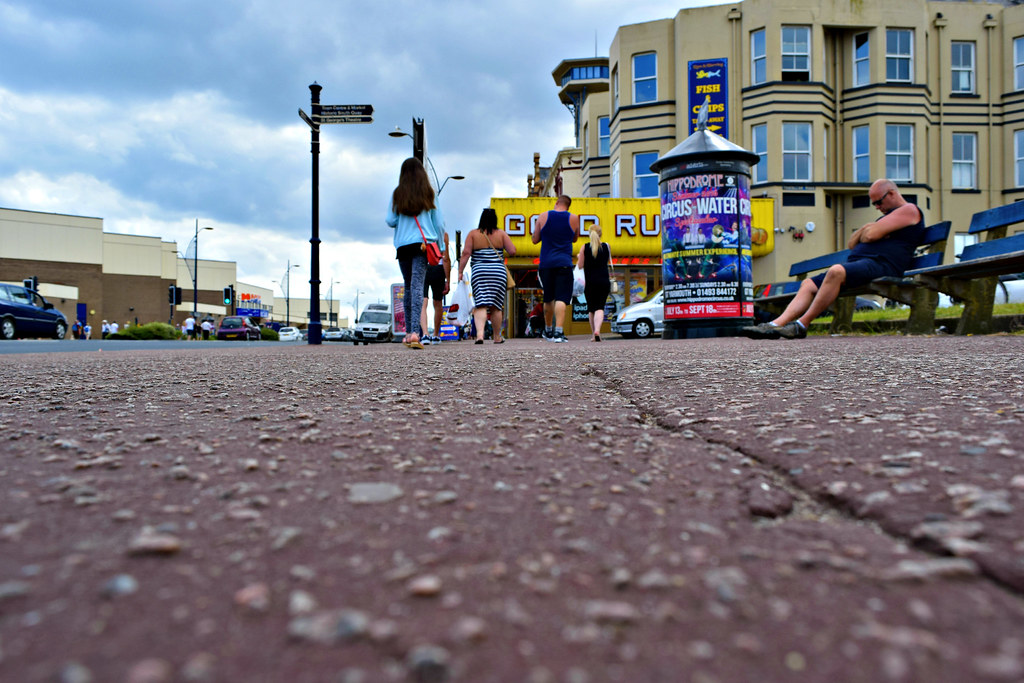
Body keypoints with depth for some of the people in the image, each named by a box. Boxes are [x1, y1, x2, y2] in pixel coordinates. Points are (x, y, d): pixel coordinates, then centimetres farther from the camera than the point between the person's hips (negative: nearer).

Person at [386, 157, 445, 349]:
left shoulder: (397, 194, 7)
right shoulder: (429, 194, 6)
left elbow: (391, 221, 6)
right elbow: (438, 222, 7)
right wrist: (440, 246, 16)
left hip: (402, 245, 2)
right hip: (423, 244, -2)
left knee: (408, 287, 13)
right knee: (417, 285, -11)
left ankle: (409, 332, 16)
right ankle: (415, 332, -25)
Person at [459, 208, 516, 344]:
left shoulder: (473, 234, 4)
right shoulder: (501, 233, 6)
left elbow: (466, 253, -4)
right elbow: (512, 251, 2)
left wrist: (460, 271, -1)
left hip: (479, 272, -1)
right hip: (498, 272, 1)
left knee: (480, 305, -5)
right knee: (496, 307, 10)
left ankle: (480, 333, -25)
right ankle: (497, 337, 19)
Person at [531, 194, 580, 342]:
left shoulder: (543, 216, 4)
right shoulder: (574, 218, 4)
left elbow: (535, 239, 11)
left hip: (546, 263, 2)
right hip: (564, 263, -2)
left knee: (548, 298, 15)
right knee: (561, 298, -7)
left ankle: (548, 331, 28)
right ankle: (558, 332, -20)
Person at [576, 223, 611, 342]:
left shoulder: (584, 247, -3)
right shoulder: (607, 246, 4)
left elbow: (580, 266, -2)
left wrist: (579, 257, 17)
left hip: (590, 282, -1)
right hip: (604, 281, 1)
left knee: (591, 308, 11)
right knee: (600, 307, -3)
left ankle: (594, 334, 11)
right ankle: (597, 330, -26)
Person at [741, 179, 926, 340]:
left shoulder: (909, 210, 4)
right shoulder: (887, 216, 35)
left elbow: (871, 235, -11)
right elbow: (851, 244, 27)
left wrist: (867, 231, 11)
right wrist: (865, 229, 9)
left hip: (880, 263, -10)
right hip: (857, 261, 10)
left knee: (836, 272, -37)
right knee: (808, 284, -6)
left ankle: (801, 325, -34)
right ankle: (777, 324, -23)